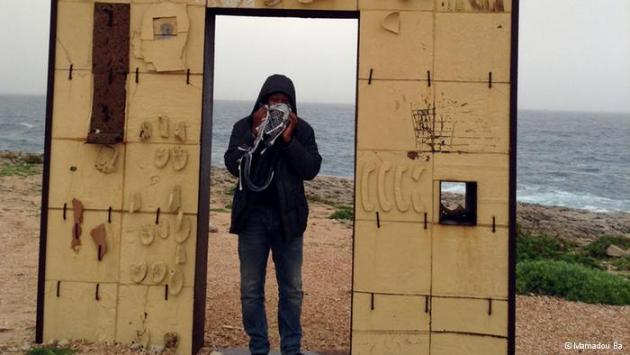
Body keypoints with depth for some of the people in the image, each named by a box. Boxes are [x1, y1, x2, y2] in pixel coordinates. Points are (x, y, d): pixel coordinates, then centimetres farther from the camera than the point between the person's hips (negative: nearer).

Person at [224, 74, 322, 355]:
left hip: (288, 217, 0)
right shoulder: (244, 127, 3)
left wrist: (288, 140, -14)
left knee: (292, 289, 6)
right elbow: (233, 165, -8)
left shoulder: (302, 129, 3)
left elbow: (311, 170, -6)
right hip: (253, 216, 0)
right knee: (251, 289, 4)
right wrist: (255, 135, -16)